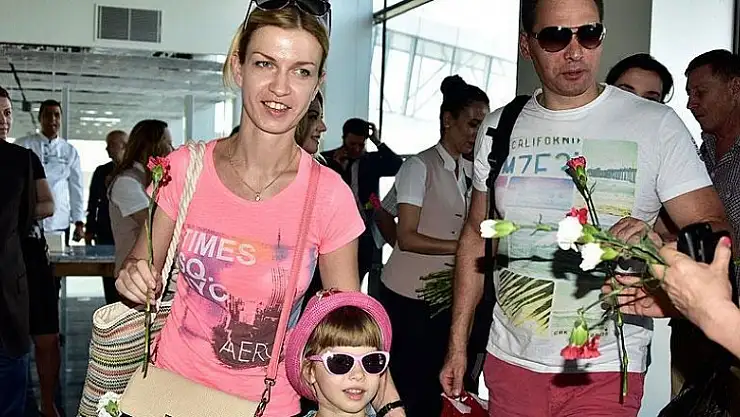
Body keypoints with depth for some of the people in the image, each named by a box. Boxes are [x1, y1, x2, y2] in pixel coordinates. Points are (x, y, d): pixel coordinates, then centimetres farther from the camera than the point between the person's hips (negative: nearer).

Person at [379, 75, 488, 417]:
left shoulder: (469, 172, 10)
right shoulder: (420, 166, -9)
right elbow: (407, 237, -15)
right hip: (407, 296, -6)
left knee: (432, 386, 11)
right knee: (404, 384, -1)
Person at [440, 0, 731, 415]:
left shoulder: (657, 125, -6)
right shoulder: (500, 128, 4)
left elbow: (715, 229, -8)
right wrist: (458, 345, 9)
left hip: (605, 371, -3)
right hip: (508, 362, 4)